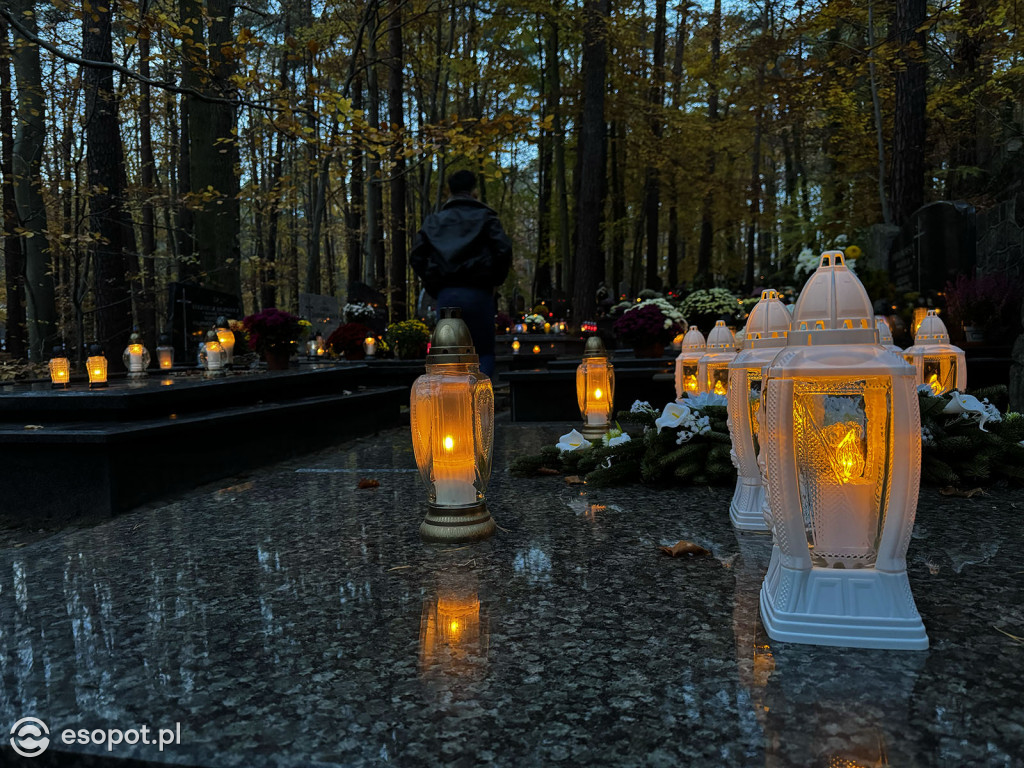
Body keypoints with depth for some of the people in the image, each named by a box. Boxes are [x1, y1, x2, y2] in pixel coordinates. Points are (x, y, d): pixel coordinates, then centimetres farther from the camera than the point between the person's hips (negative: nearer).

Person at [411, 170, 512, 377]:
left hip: (445, 295, 3)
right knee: (485, 353, 6)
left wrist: (433, 286, 12)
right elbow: (503, 250, -8)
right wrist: (495, 279, 7)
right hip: (477, 294, -3)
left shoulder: (433, 221, 13)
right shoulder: (484, 217, 4)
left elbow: (416, 257, 6)